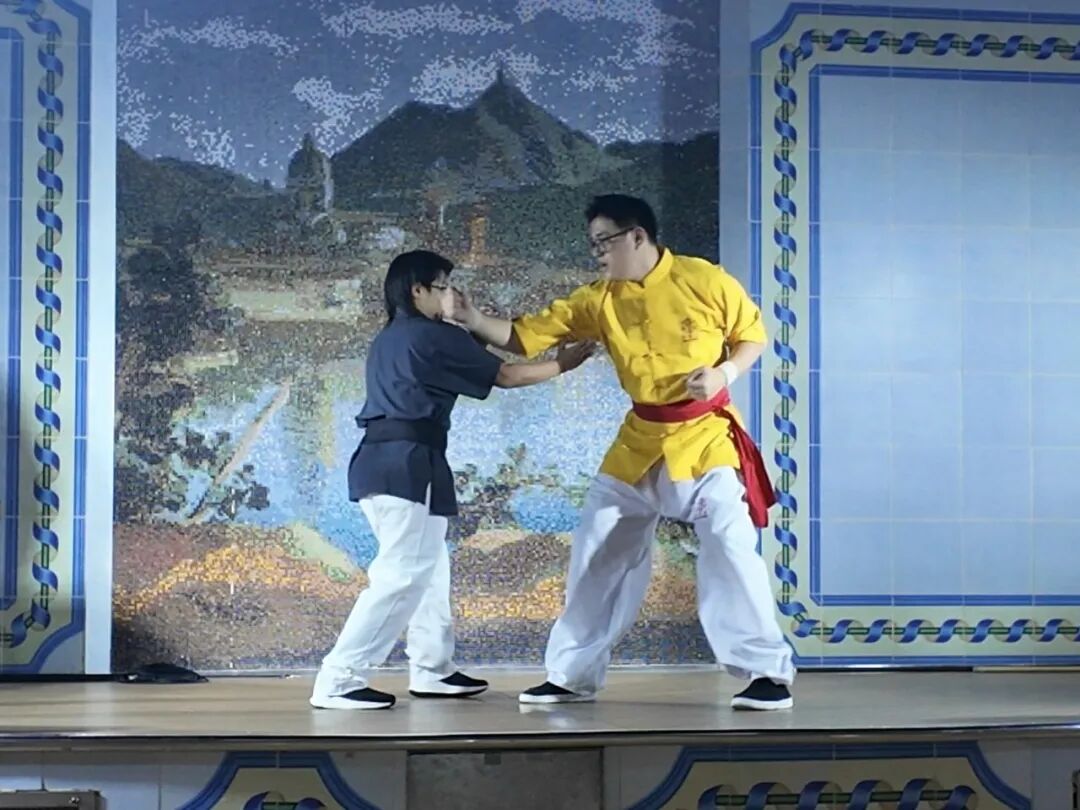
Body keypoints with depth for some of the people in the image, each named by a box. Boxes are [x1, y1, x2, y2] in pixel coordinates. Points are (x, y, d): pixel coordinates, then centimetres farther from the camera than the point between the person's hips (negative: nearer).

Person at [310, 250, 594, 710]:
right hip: (408, 465, -10)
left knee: (429, 568, 18)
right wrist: (562, 364, 10)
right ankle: (338, 682, -17)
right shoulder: (434, 336, -6)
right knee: (402, 577, -12)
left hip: (379, 462, 10)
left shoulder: (388, 341, 20)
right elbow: (505, 376, -1)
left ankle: (432, 670, 23)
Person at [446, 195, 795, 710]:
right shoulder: (599, 300, -2)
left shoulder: (705, 281, -12)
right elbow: (527, 335, -5)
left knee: (729, 547, -15)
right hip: (639, 441, 5)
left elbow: (752, 336, 0)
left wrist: (723, 374, -17)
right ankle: (573, 675, 19)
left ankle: (768, 673, -4)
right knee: (598, 551, 7)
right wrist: (473, 321, -20)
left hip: (705, 436, -5)